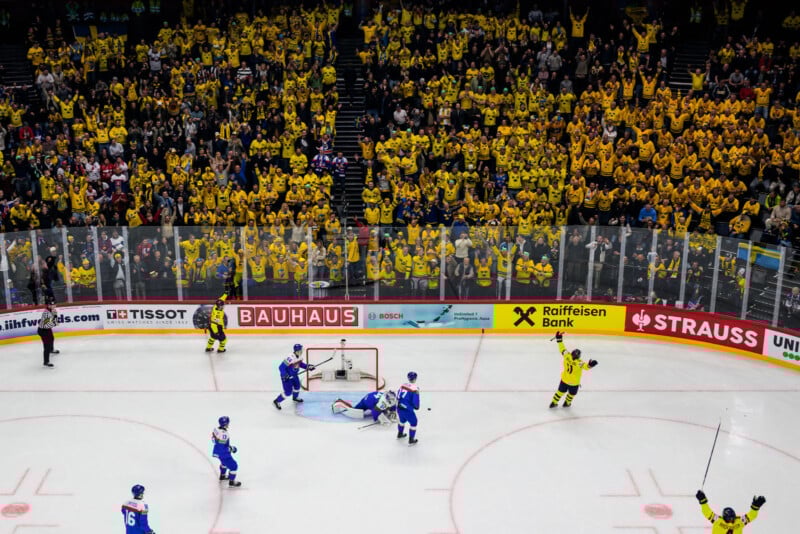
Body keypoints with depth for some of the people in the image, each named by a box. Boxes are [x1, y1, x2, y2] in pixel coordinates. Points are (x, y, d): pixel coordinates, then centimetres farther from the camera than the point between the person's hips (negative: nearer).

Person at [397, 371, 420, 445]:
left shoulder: (403, 385, 5)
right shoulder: (415, 388, -15)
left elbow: (398, 395, 13)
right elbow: (415, 400, -15)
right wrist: (417, 407, 6)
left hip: (399, 408, 7)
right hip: (407, 410, -7)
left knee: (402, 419, 33)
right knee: (413, 422, 13)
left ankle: (400, 434, 52)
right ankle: (411, 440, 17)